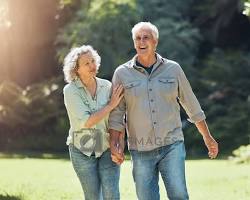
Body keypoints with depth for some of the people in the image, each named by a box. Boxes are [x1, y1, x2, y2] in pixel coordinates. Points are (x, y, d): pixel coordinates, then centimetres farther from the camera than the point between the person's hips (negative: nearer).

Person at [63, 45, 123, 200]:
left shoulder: (107, 86, -1)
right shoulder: (71, 91, -10)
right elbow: (86, 122, -19)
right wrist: (111, 105, -18)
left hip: (107, 148, 2)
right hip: (83, 151, -2)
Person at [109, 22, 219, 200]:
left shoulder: (173, 69, 4)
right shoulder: (122, 73, 3)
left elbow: (191, 105, 12)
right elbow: (116, 114, 5)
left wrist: (207, 137, 16)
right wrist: (114, 145, -6)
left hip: (171, 146, -1)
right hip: (141, 151, 1)